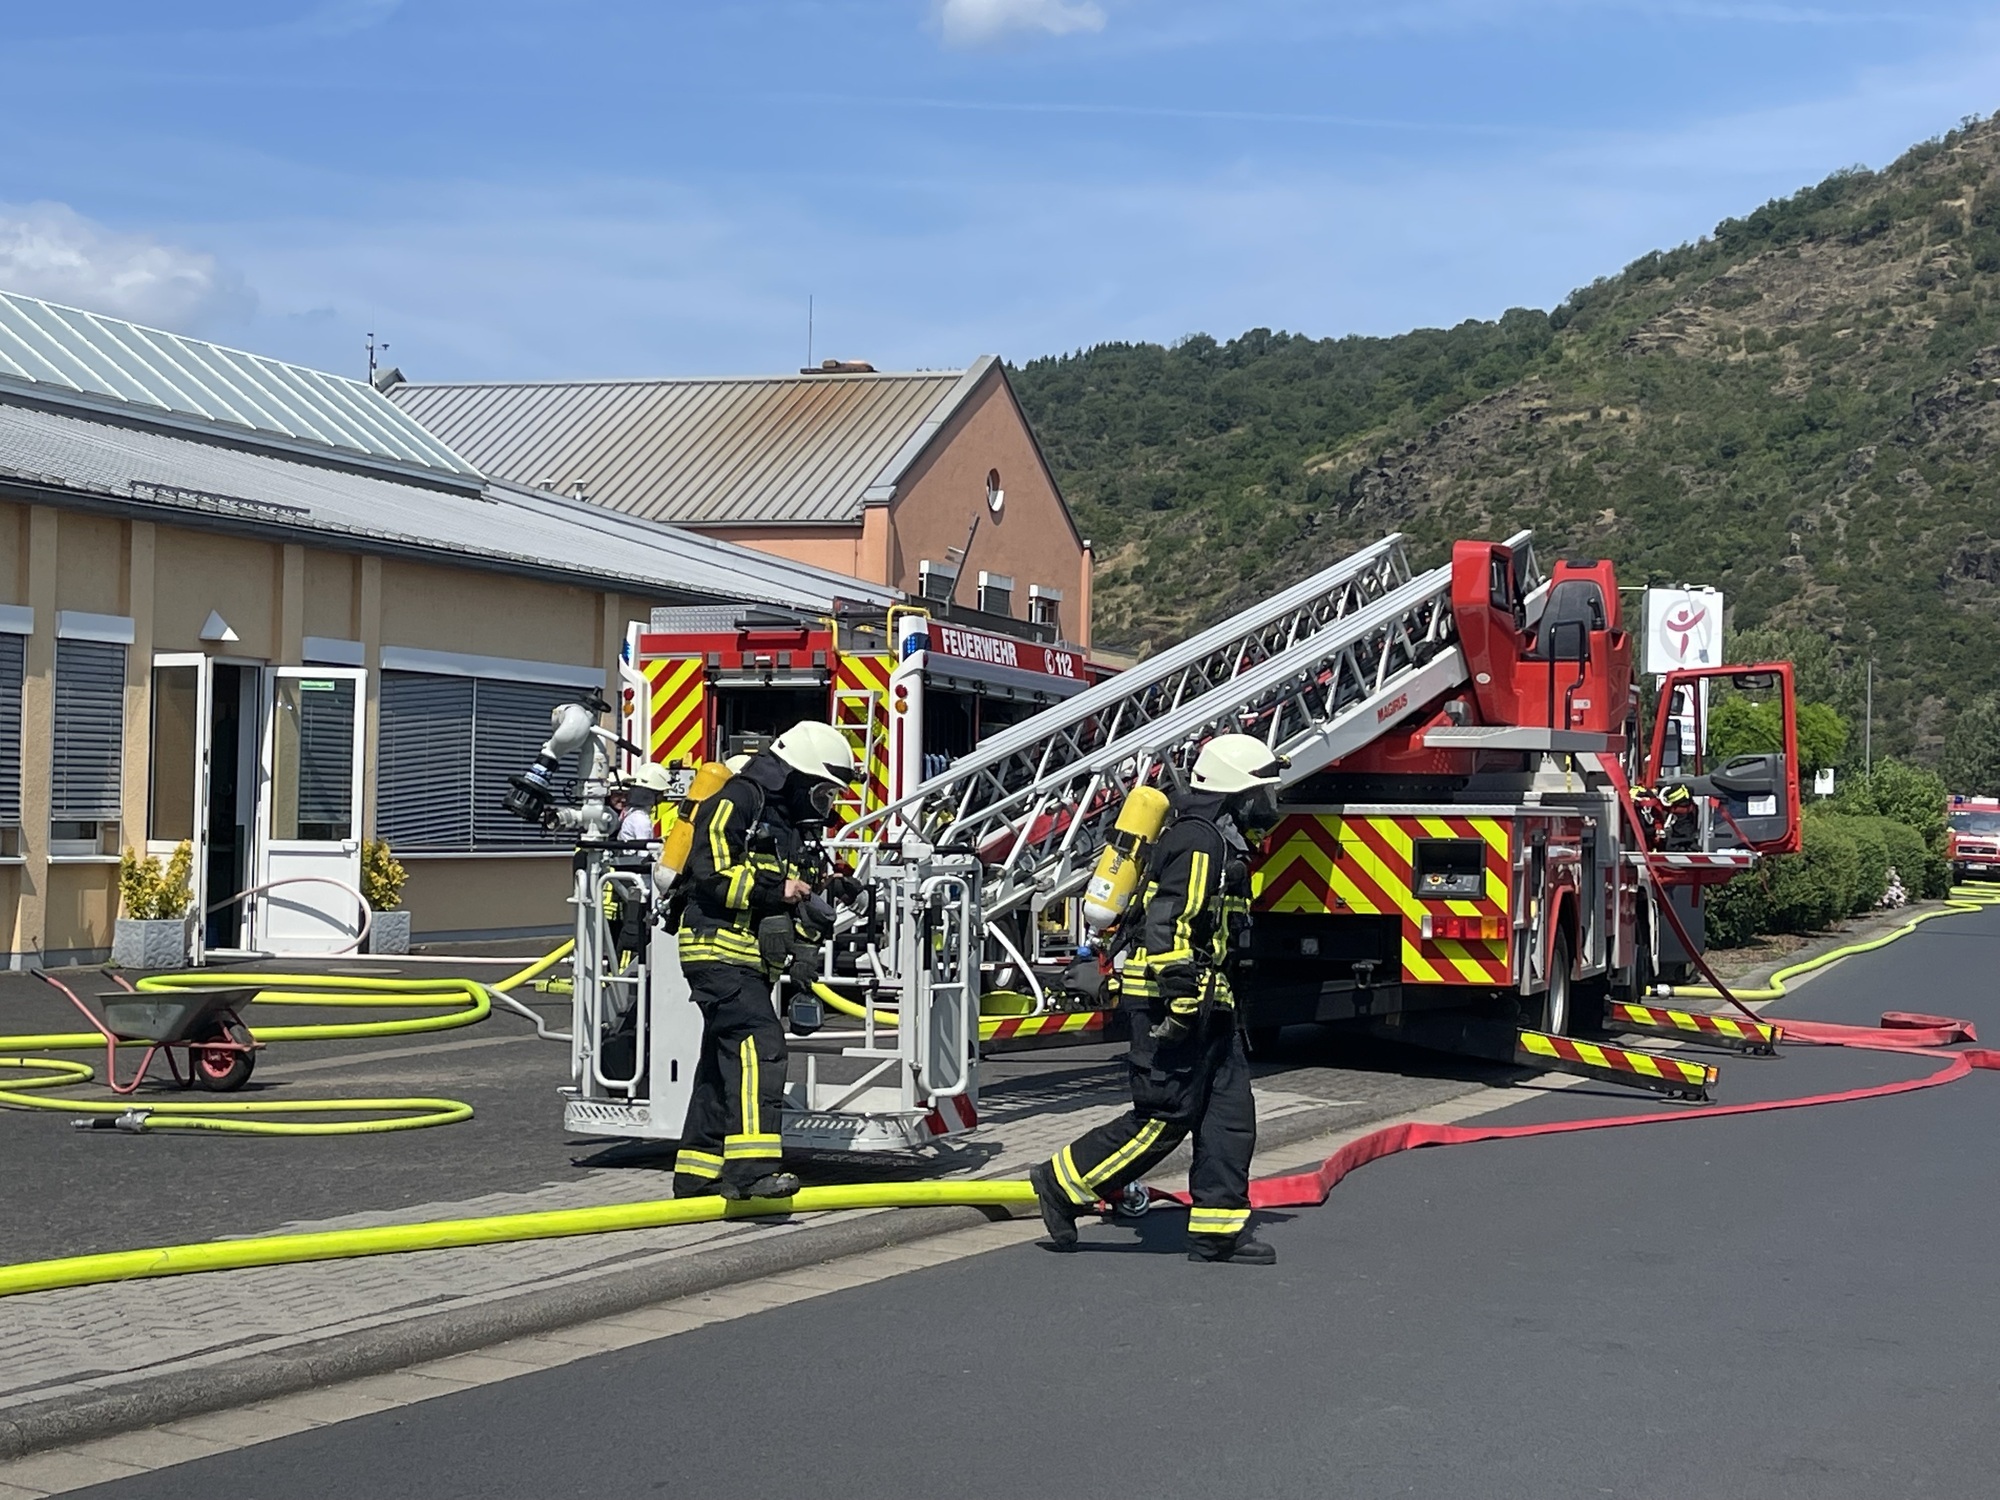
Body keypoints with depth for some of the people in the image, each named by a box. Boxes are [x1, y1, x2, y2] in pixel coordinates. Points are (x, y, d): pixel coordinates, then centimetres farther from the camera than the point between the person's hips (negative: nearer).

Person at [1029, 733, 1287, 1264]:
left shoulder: (1219, 841, 18)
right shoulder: (1200, 842, -15)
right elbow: (1167, 925, -23)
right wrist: (1179, 1001, -26)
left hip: (1204, 1004, 11)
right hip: (1177, 1000, -11)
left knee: (1230, 1111, 6)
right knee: (1165, 1116, -7)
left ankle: (1218, 1229, 8)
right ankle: (1062, 1185, 4)